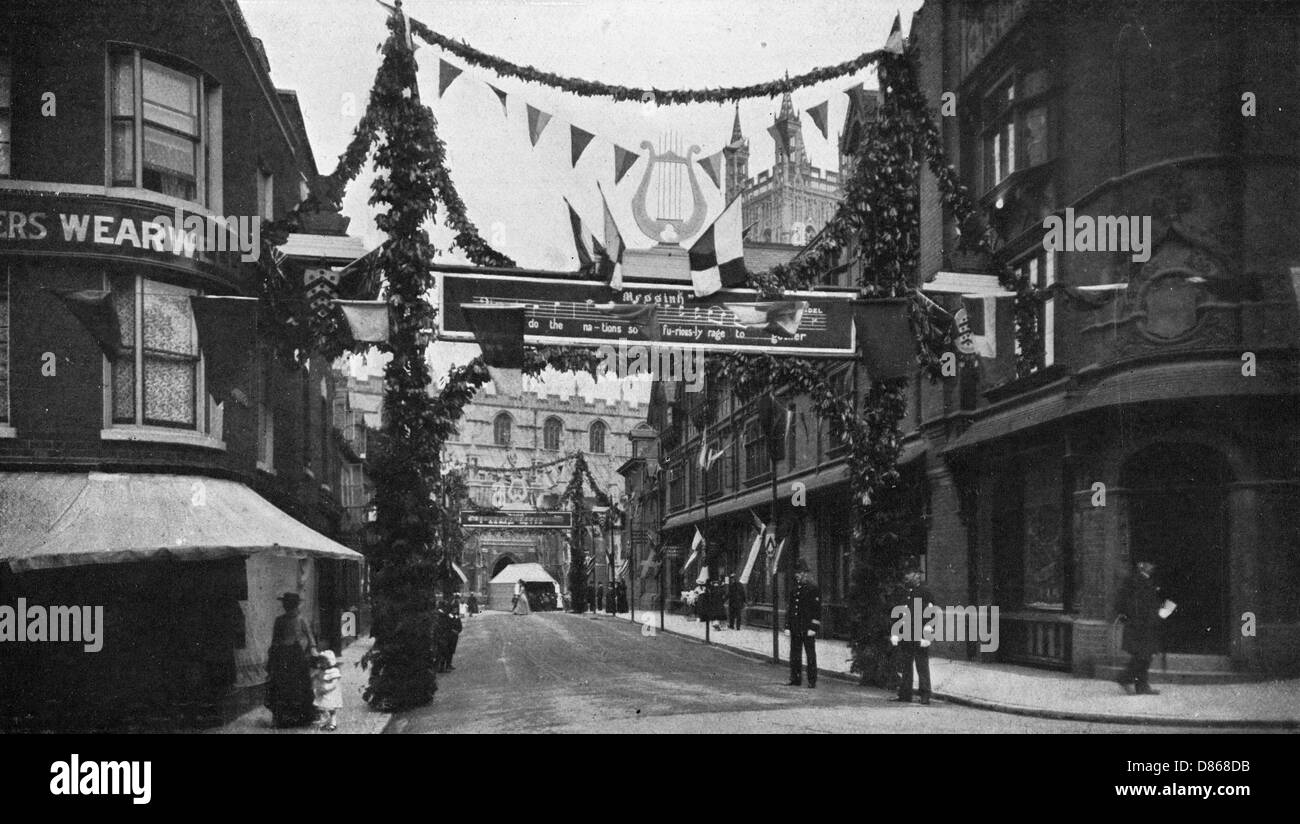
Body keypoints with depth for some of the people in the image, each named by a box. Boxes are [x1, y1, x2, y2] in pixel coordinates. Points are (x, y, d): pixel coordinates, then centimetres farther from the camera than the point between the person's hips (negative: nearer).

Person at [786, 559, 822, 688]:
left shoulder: (814, 589, -4)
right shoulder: (794, 589, 14)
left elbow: (817, 610, -8)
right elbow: (789, 608, 18)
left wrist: (813, 628, -13)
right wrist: (787, 626, 12)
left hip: (808, 629, -6)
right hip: (795, 629, 6)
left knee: (810, 655, -1)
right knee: (794, 654, 8)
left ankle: (812, 681, 4)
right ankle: (796, 679, 17)